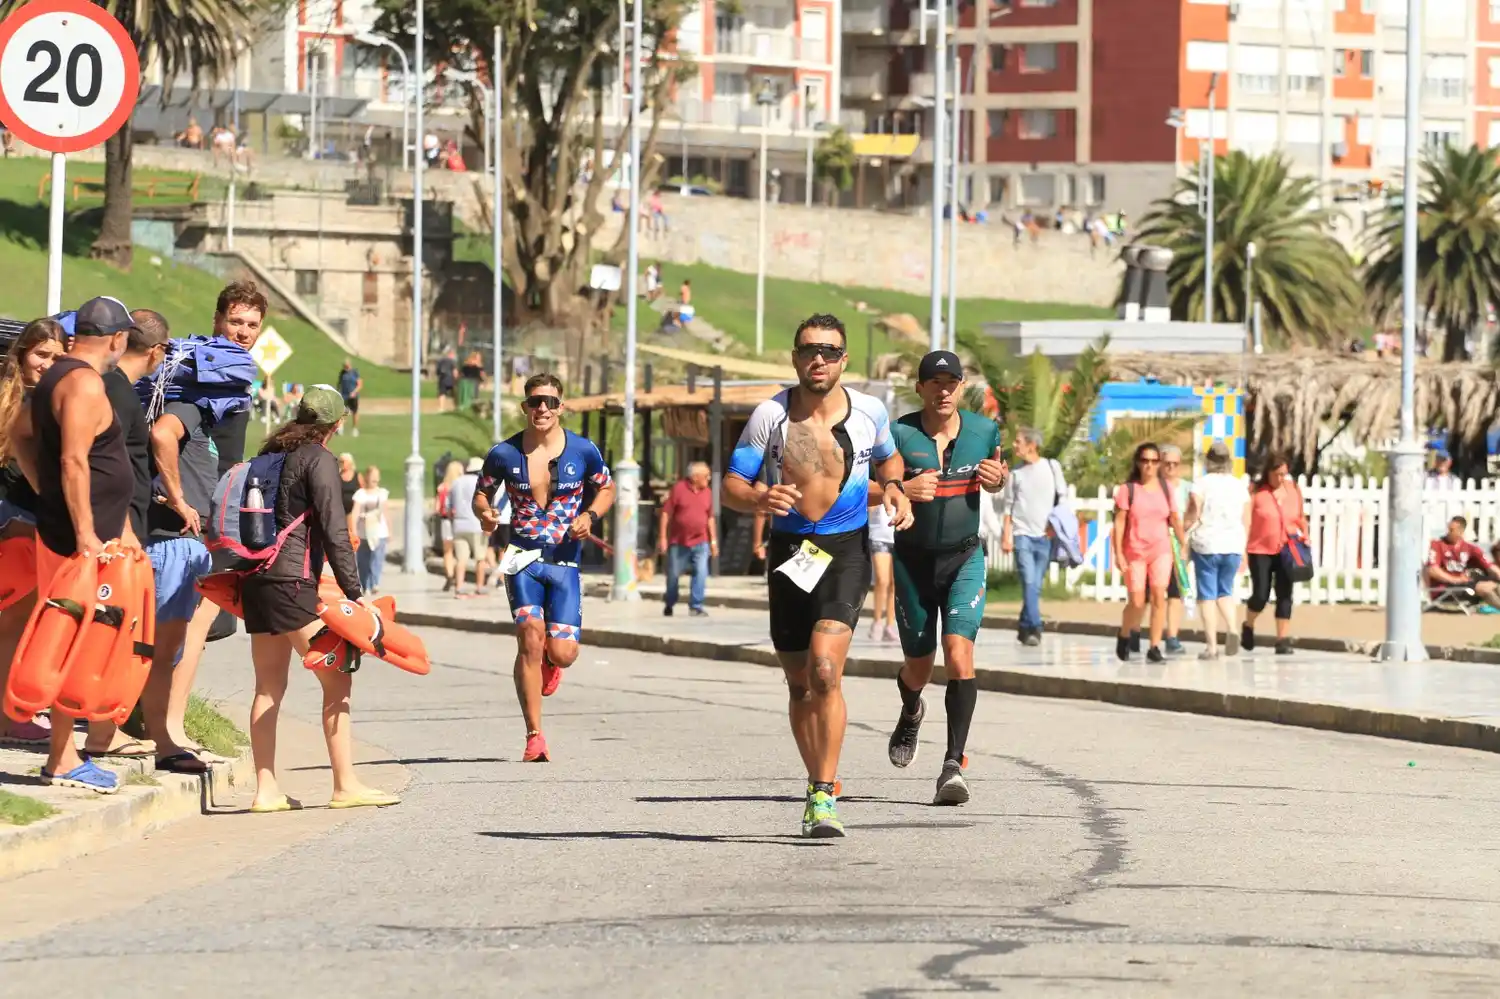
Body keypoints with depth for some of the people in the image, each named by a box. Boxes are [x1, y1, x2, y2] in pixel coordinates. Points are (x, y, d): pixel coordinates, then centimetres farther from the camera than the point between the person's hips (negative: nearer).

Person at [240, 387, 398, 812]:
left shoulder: (272, 454, 17)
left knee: (269, 687, 8)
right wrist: (354, 592, -9)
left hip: (257, 580, 8)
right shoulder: (318, 459, -6)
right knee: (336, 680, -5)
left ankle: (266, 790, 6)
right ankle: (346, 785, -7)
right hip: (292, 581, -8)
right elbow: (334, 532, -12)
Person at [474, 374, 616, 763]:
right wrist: (484, 513, -11)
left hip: (565, 559, 1)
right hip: (522, 556, -1)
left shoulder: (583, 451, -1)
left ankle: (550, 660, 36)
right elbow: (482, 492, 12)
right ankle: (534, 737, -14)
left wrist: (589, 515, -7)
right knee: (530, 637, -19)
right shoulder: (503, 454, -1)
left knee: (563, 653, -7)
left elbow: (606, 488, 14)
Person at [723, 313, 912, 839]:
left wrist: (893, 490, -2)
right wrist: (760, 499, -25)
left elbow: (888, 460, 20)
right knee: (799, 683, 12)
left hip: (846, 550, -2)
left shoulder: (869, 412, -2)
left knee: (825, 670, -21)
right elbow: (731, 485, -4)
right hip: (789, 550, 2)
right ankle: (818, 785, 31)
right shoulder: (770, 415, -6)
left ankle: (824, 797, -20)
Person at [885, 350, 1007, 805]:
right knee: (918, 666, 12)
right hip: (914, 559, 0)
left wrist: (998, 479, -7)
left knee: (959, 655, -19)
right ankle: (910, 715, 50)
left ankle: (953, 766, -20)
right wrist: (902, 490, -31)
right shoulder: (900, 434, -11)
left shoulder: (984, 431, -1)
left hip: (965, 559, 0)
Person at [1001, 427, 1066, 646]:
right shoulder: (1015, 473, 8)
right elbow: (1008, 506, 8)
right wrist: (1006, 536, 1)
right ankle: (1034, 628, -19)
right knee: (1028, 581, -14)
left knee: (1035, 585, 4)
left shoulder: (1051, 467, 6)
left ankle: (1024, 627, 17)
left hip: (1045, 535, 1)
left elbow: (1063, 498, 10)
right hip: (1022, 534, -1)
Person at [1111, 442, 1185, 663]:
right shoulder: (1127, 489, -4)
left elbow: (1175, 519, 9)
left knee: (1159, 596, -12)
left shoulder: (1166, 487, 4)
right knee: (1136, 602, -2)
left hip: (1161, 549, 2)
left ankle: (1154, 647, -6)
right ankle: (1125, 636, 28)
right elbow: (1119, 521, -5)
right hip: (1135, 552, -2)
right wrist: (1118, 553, -9)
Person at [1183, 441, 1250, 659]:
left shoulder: (1201, 484, -6)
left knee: (1207, 595, 3)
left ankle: (1211, 645, 0)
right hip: (1233, 545, 4)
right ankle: (1231, 628, -7)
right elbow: (1246, 521, 9)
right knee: (1225, 591, 18)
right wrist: (1242, 548, 18)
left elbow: (1193, 515, -13)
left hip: (1206, 545, -4)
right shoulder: (1239, 485, 7)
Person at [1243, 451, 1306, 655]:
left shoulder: (1293, 490, 6)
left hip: (1287, 552, 3)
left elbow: (1301, 518, 18)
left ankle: (1283, 639, 3)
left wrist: (1304, 536, 1)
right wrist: (1241, 551, -14)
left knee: (1284, 595, -1)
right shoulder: (1256, 492, -7)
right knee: (1261, 595, -3)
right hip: (1261, 551, -3)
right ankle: (1248, 626, 25)